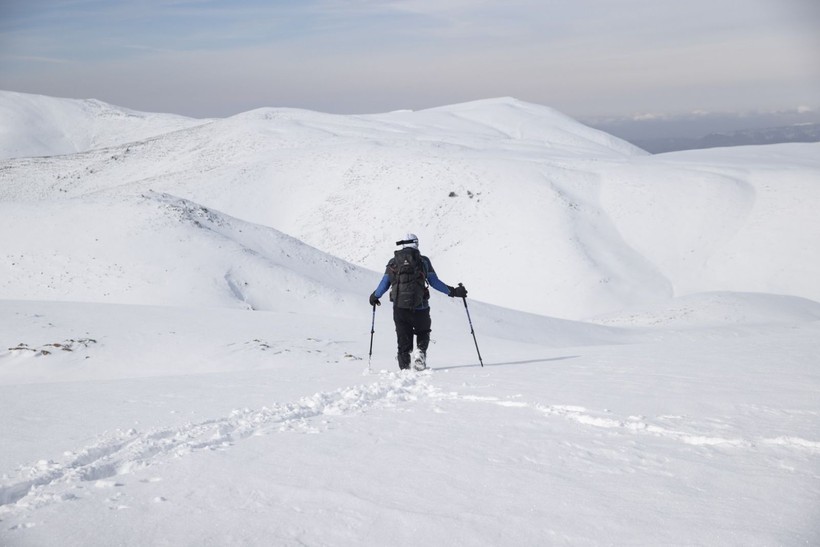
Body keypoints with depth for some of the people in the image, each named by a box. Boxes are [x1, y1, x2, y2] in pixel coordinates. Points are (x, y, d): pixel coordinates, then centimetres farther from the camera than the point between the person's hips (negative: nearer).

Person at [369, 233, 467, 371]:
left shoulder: (393, 262, 7)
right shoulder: (423, 261, 3)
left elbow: (384, 284, 10)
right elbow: (434, 282, 1)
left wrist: (375, 296, 28)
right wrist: (453, 291, 10)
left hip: (399, 307, 1)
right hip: (420, 307, -1)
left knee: (403, 339, 10)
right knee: (423, 332, 20)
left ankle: (404, 367, 3)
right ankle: (421, 353, -5)